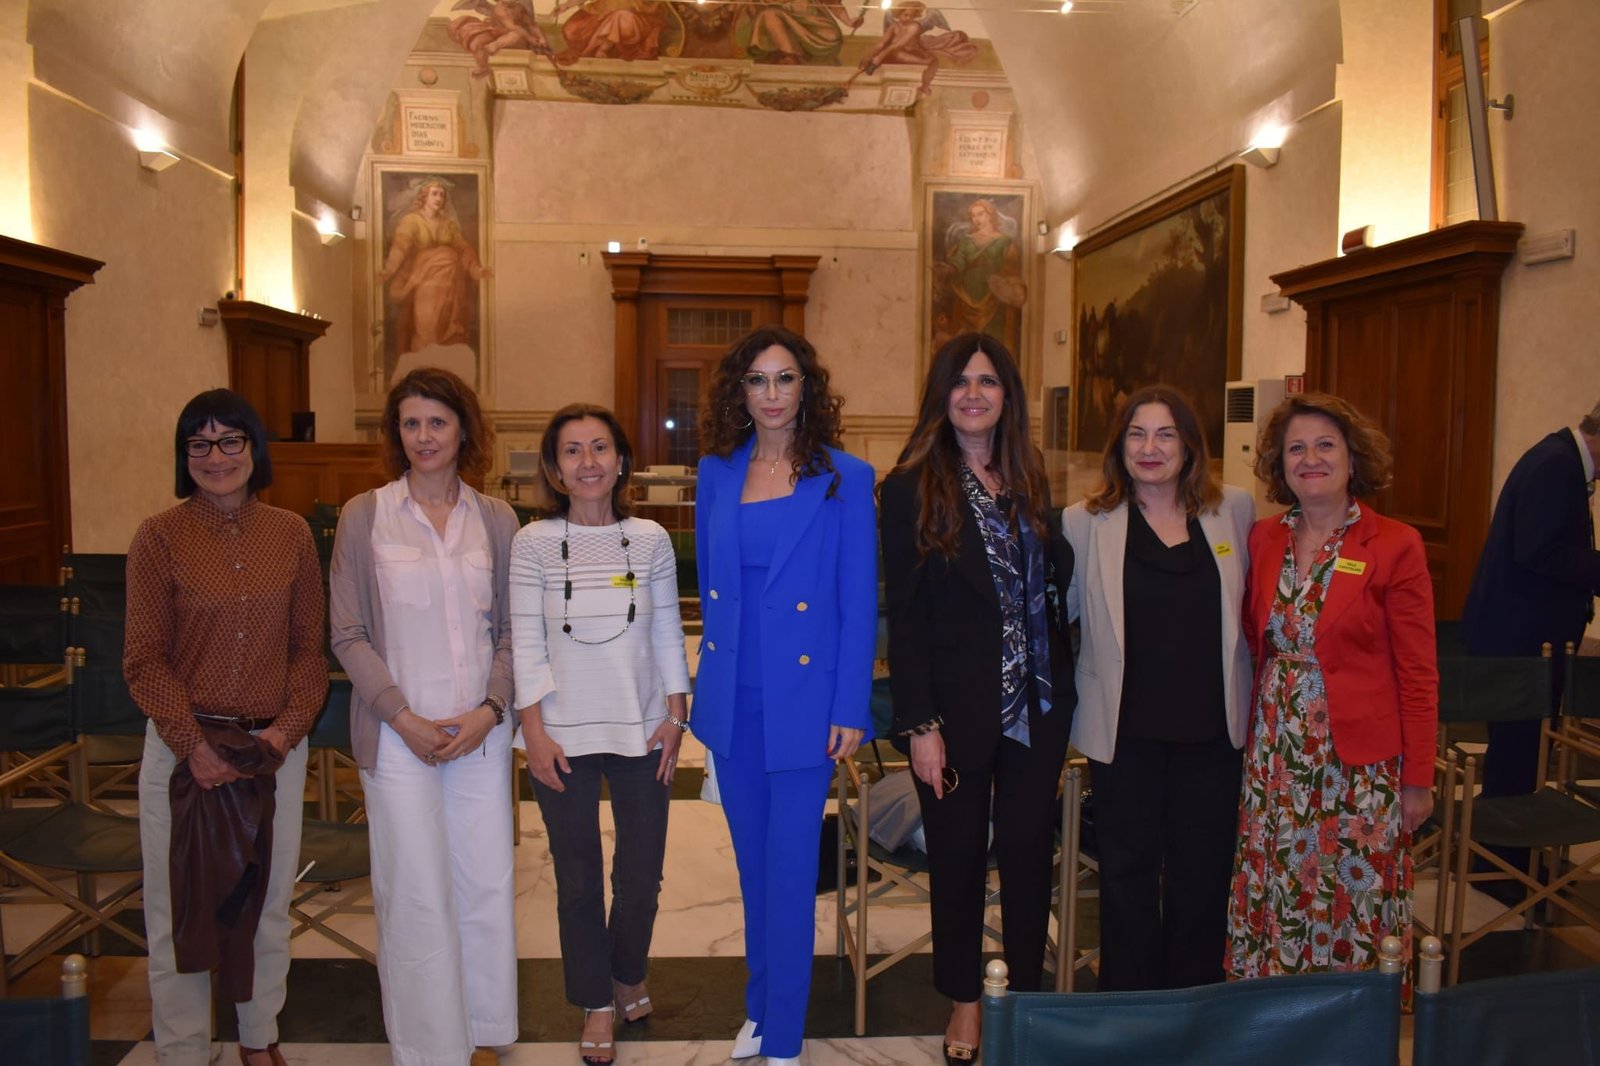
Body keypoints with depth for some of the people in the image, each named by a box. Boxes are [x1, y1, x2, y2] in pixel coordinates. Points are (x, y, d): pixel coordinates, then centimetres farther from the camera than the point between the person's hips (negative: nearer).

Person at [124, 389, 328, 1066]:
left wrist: (287, 729, -9)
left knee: (269, 901, 14)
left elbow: (311, 647, 4)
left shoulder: (292, 534, 2)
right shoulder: (160, 537, -4)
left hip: (275, 746, 2)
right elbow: (145, 659, -5)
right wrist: (194, 743, -14)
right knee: (179, 908, 9)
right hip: (184, 747, -2)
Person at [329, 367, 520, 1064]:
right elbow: (349, 635, -1)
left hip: (481, 731, 2)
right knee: (417, 896, 2)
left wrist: (490, 710, -7)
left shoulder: (495, 521, 5)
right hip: (398, 734, -2)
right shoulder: (364, 516, 0)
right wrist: (403, 717, -10)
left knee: (487, 887, 8)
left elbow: (510, 630, 7)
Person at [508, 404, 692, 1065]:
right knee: (578, 879, 10)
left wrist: (675, 716, 1)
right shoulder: (534, 543, -5)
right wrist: (534, 730, -7)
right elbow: (526, 643, -3)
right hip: (563, 735, -1)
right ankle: (597, 1004, 31)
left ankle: (627, 973, 40)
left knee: (641, 873, 10)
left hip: (641, 731, 1)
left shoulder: (650, 540, -1)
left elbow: (667, 634, 4)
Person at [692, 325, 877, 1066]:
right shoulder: (717, 473, 5)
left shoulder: (844, 478, -6)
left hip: (802, 701, -4)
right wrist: (713, 678, 11)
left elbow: (860, 601, -6)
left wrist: (850, 710, -9)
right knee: (753, 865, 17)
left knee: (789, 872, 3)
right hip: (731, 701, 4)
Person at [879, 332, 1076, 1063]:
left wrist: (1062, 699, 2)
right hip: (957, 708, -3)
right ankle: (964, 1004, 29)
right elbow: (905, 615, -9)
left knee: (1029, 850, 10)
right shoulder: (912, 489, -6)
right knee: (958, 856, 10)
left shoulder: (1031, 485, 7)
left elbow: (1056, 588, 9)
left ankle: (1028, 995, 28)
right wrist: (920, 725, -13)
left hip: (1036, 703, 3)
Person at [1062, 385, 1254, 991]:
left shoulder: (1235, 511, 4)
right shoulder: (1086, 522, -1)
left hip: (1212, 725, 2)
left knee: (1203, 873, 11)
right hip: (1126, 729, -1)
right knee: (1128, 873, 9)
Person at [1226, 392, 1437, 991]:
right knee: (1273, 907, 11)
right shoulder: (1263, 539, 5)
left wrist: (1417, 780, -5)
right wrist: (1253, 743, 2)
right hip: (1274, 761, 4)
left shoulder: (1395, 546, -7)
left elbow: (1418, 673, -6)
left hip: (1359, 766, -4)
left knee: (1351, 910, 6)